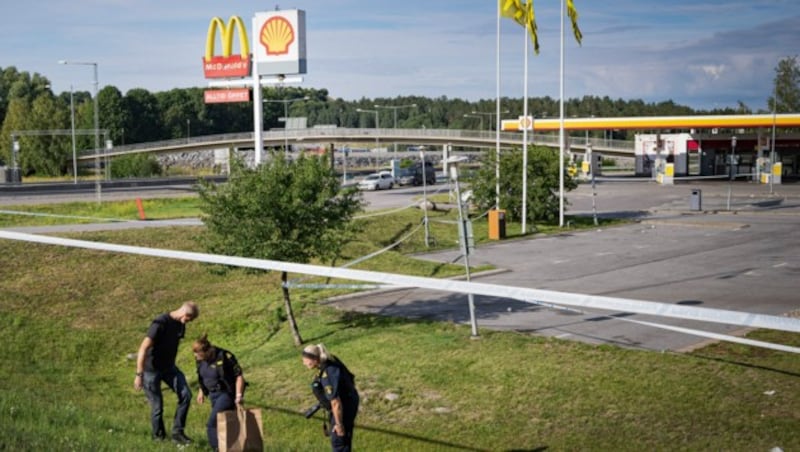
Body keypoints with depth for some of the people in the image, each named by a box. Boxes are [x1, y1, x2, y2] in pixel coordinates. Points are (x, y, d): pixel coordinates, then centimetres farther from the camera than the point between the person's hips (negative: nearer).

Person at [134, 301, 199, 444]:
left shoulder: (180, 325, 0)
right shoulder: (160, 323, -24)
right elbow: (143, 348, -27)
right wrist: (139, 375, -29)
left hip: (169, 367, 7)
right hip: (152, 369, -7)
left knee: (186, 395, -7)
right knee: (157, 406, -1)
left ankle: (177, 432, 3)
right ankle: (159, 437, 20)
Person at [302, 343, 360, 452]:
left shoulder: (327, 376, -35)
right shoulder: (329, 360, -8)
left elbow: (336, 403, -29)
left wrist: (339, 424, -18)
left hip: (344, 407, -9)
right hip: (347, 399, 9)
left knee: (338, 441, 8)